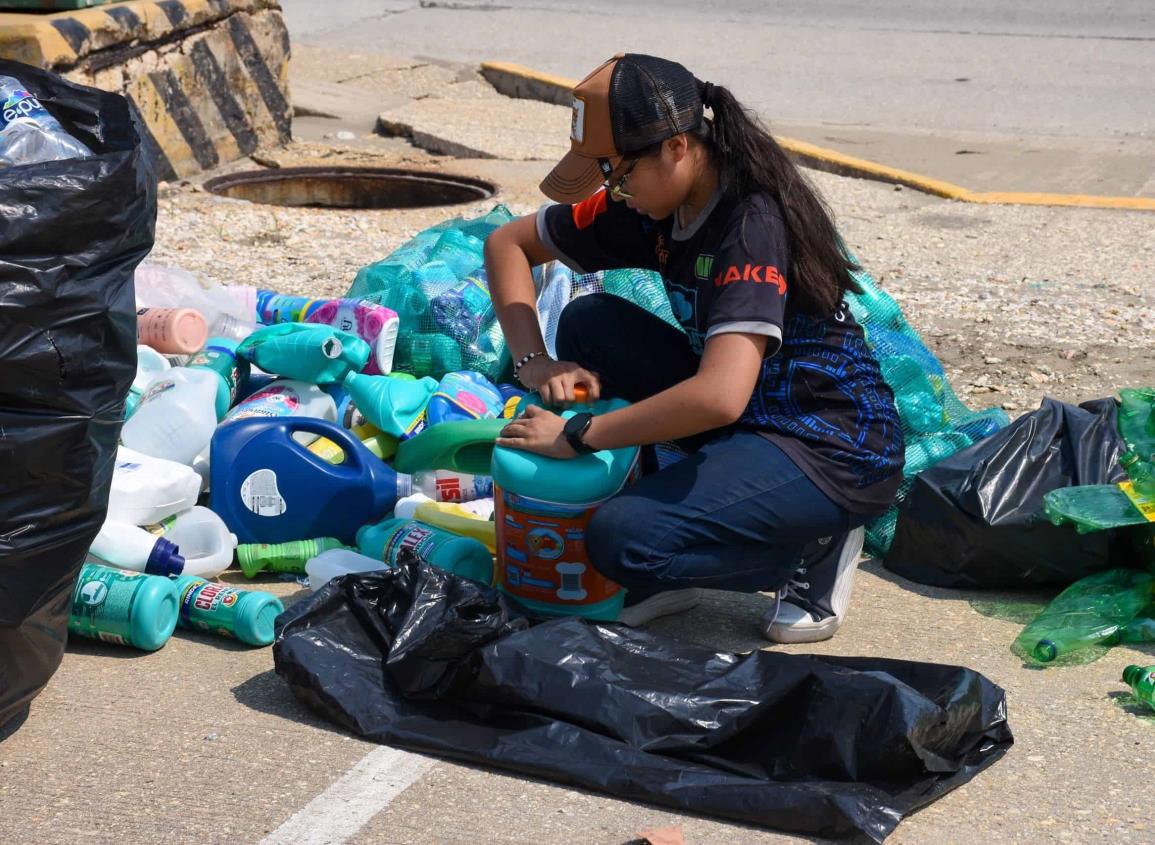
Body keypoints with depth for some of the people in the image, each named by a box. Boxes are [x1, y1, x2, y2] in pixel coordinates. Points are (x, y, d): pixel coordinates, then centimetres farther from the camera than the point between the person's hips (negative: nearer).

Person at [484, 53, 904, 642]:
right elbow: (508, 243, 7)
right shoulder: (651, 207, -1)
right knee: (588, 324, -3)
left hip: (834, 453, -9)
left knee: (622, 541, -25)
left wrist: (575, 435, -27)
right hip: (744, 417, 9)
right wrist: (533, 361, -10)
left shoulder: (753, 222, -25)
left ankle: (815, 545, 1)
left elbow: (719, 395, -37)